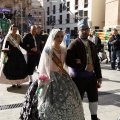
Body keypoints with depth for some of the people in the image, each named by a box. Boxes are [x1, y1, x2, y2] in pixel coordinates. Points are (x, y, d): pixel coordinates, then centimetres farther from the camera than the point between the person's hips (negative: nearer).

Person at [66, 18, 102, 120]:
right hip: (78, 77, -6)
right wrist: (84, 67, -22)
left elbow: (96, 61, 12)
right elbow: (68, 61, -21)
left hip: (91, 76, 6)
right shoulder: (74, 44, -12)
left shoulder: (92, 45, 9)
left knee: (94, 96, 15)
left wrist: (99, 76, 8)